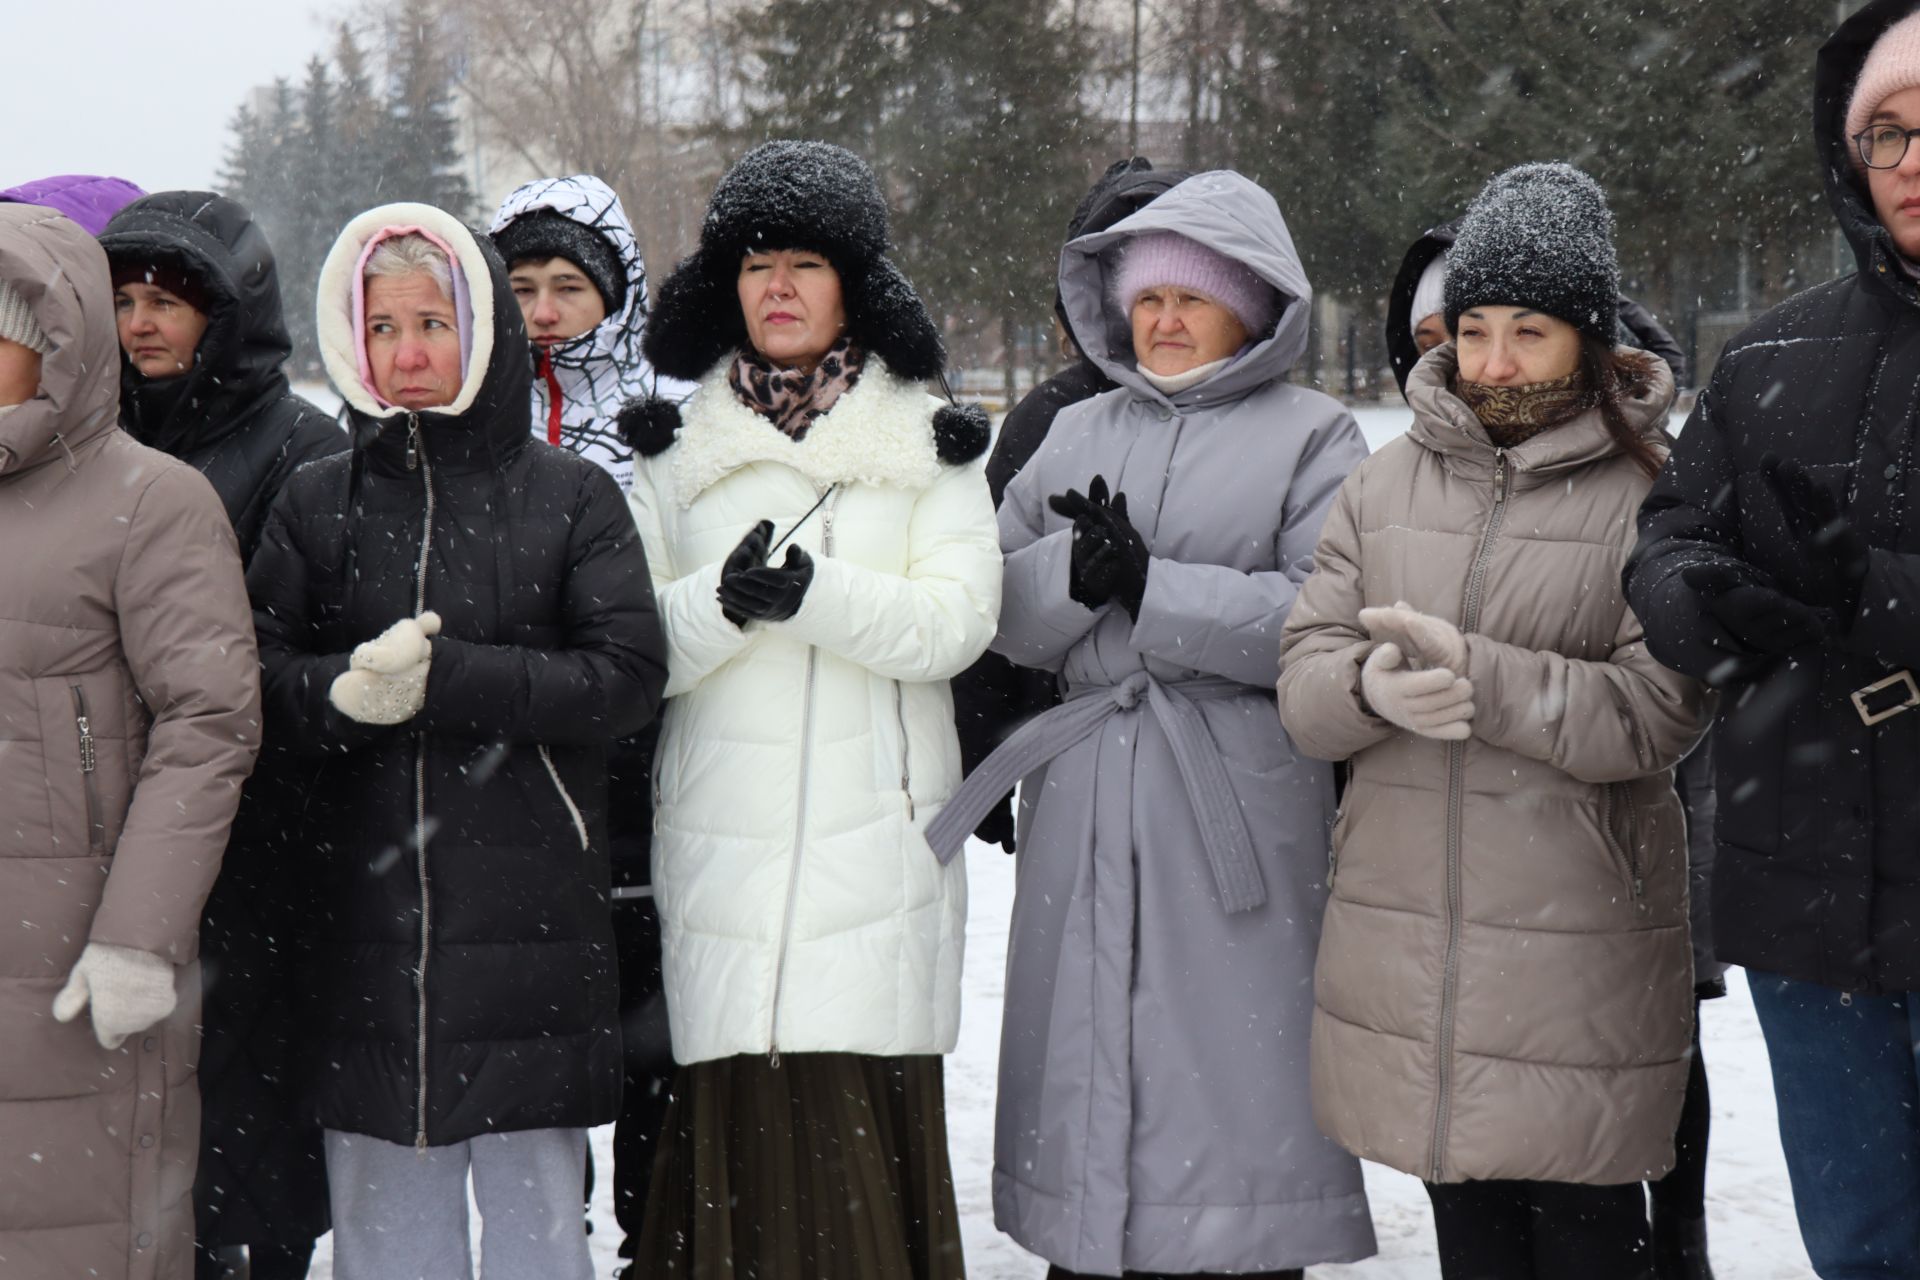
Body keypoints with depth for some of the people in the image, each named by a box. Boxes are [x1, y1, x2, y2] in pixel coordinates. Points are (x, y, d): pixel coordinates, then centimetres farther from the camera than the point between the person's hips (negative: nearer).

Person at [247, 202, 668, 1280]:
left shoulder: (573, 496, 2)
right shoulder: (318, 502, 8)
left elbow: (630, 675, -8)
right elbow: (258, 676, 2)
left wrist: (446, 677, -16)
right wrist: (346, 692, -19)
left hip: (532, 909, -2)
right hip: (367, 904, 2)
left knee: (535, 1192, 5)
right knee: (383, 1191, 7)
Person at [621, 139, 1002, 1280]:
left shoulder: (927, 440, 11)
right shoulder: (677, 443, 14)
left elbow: (957, 621, -2)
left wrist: (814, 592, -17)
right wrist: (723, 601, -14)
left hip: (874, 833, -1)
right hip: (723, 832, 1)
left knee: (866, 1120, -7)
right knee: (738, 1116, -6)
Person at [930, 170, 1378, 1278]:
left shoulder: (1312, 436, 3)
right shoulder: (1077, 435, 18)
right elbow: (999, 608, 9)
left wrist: (1146, 583, -13)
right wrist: (1076, 569, -12)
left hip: (1238, 798, -4)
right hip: (1082, 788, 4)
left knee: (1229, 1055, -5)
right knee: (1082, 1056, 6)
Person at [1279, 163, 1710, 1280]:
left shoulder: (1653, 492, -5)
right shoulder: (1386, 484, 9)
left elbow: (1661, 710, -15)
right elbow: (1302, 682, 3)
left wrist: (1479, 675, -24)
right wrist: (1372, 687, -20)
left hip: (1579, 933, -4)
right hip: (1406, 928, 4)